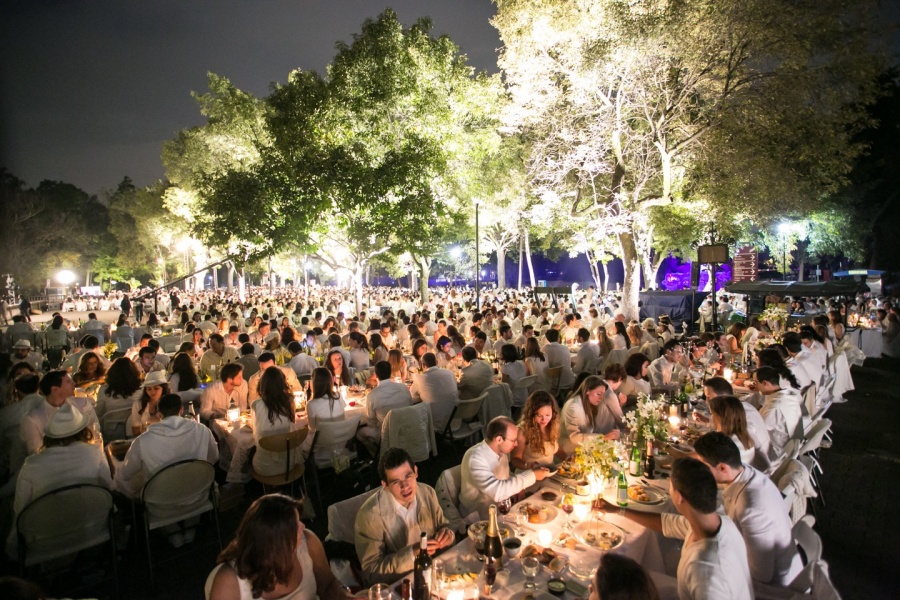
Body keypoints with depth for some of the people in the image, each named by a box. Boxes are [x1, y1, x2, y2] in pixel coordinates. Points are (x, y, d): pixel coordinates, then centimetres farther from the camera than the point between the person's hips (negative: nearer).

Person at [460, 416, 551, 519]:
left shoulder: (501, 451, -2)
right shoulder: (475, 458, -28)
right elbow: (497, 492, -35)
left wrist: (518, 487, -9)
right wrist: (532, 475, -29)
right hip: (480, 516, -7)